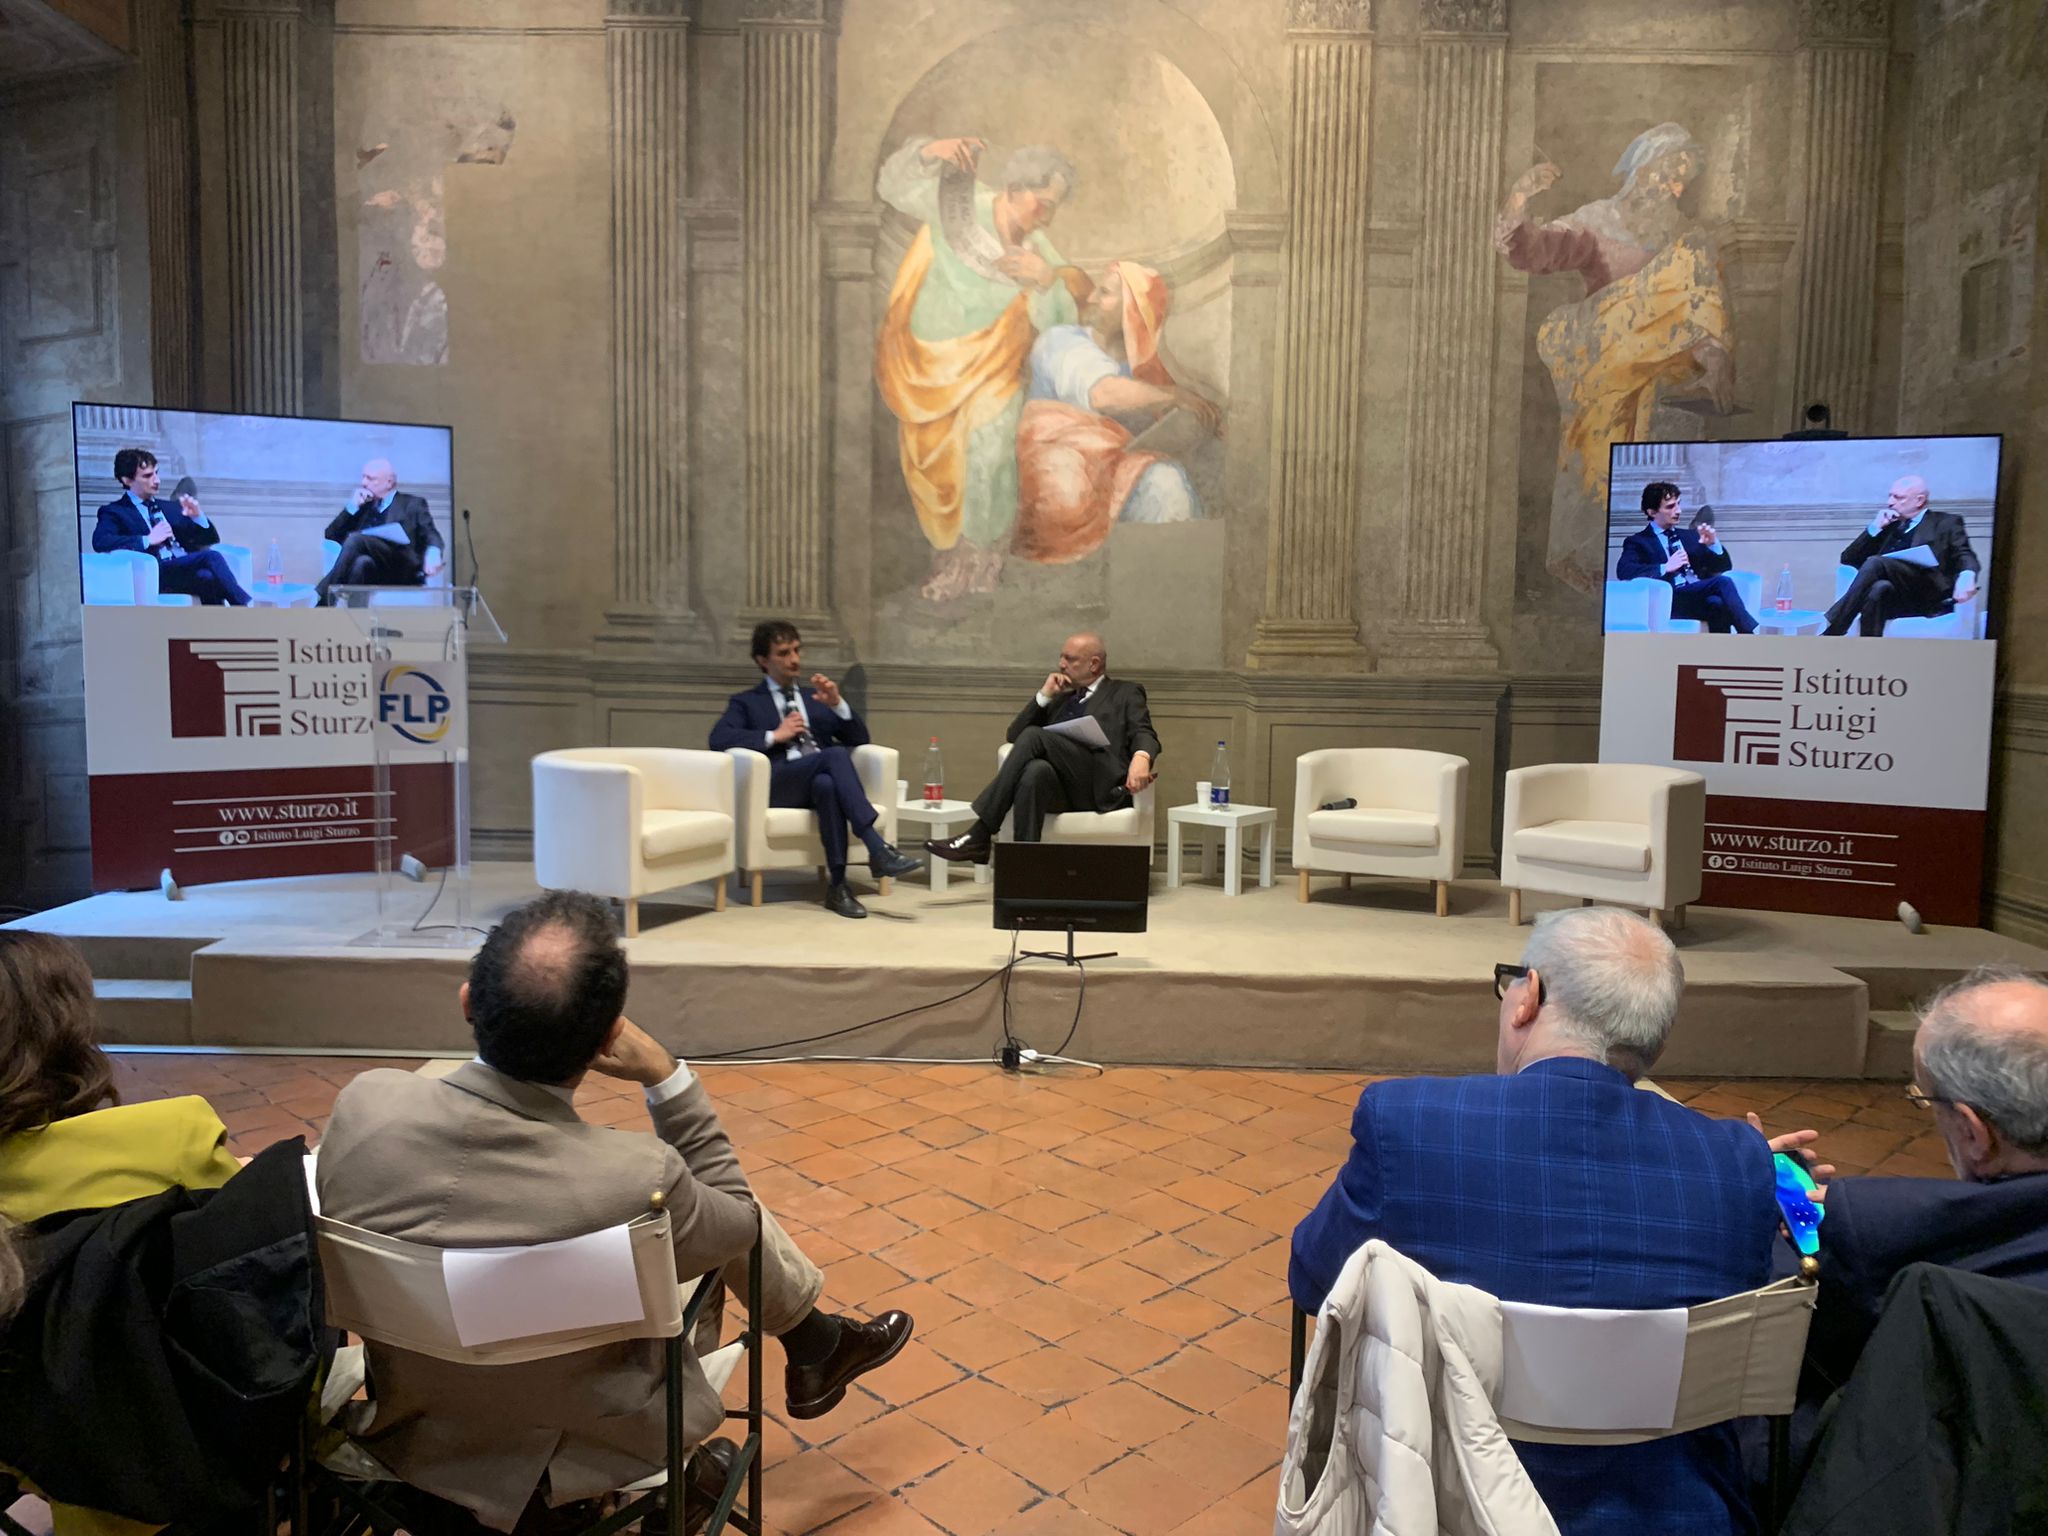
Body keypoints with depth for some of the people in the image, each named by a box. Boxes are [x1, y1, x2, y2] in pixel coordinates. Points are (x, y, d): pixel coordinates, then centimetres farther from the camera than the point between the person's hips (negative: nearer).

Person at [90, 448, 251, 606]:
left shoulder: (168, 508, 28)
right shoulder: (114, 511, 13)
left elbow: (211, 539, 25)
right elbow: (100, 542, -7)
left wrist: (197, 516, 4)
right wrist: (147, 540, -13)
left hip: (186, 570, 5)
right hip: (154, 573, -5)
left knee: (209, 579, -33)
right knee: (211, 557, -30)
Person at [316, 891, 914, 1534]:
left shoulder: (361, 1104, -24)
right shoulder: (636, 1181, -34)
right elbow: (740, 1219, -10)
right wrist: (665, 1075, -14)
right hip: (577, 1454, -4)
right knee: (733, 1218, 15)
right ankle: (813, 1347, 43)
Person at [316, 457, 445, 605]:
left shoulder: (412, 504, 19)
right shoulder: (361, 505, 29)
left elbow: (431, 536, 5)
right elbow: (332, 536, 21)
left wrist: (432, 554, -19)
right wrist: (353, 506, 11)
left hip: (401, 569, -3)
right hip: (370, 571, 3)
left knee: (356, 539, -28)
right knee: (362, 562, -34)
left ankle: (321, 599, -35)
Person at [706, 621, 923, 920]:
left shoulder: (816, 697, 29)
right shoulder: (746, 702, 19)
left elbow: (859, 740, 19)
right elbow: (719, 739, -2)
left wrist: (837, 704, 2)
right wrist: (774, 735, -7)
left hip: (822, 778, 3)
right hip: (777, 782, -3)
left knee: (827, 784, -38)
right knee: (835, 754, -34)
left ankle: (837, 885, -38)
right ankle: (878, 849, -42)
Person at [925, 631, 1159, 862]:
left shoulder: (1126, 693, 20)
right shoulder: (1060, 699, 33)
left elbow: (1144, 734, 2)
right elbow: (1014, 735, 24)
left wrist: (1141, 757, -21)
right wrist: (1044, 696, 14)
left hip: (1100, 786, -3)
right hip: (1063, 789, 4)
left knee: (1033, 736, -26)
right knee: (1035, 770, -34)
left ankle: (980, 834, -31)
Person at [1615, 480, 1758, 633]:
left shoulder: (1689, 536, 26)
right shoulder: (1638, 542, 10)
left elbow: (1723, 566, 23)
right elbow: (1624, 571, -10)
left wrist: (1713, 544, 2)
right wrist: (1665, 567, -19)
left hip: (1700, 596, 5)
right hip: (1670, 599, -5)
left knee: (1718, 604, -32)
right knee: (1723, 582, -29)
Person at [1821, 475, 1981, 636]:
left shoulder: (1946, 523, 21)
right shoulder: (1888, 526, 31)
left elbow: (1964, 556, 4)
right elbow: (1848, 559, 23)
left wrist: (1966, 576, -21)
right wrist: (1875, 528, 11)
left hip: (1927, 593, -3)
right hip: (1893, 598, 3)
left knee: (1875, 563, -31)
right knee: (1877, 589, -36)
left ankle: (1829, 633, -42)